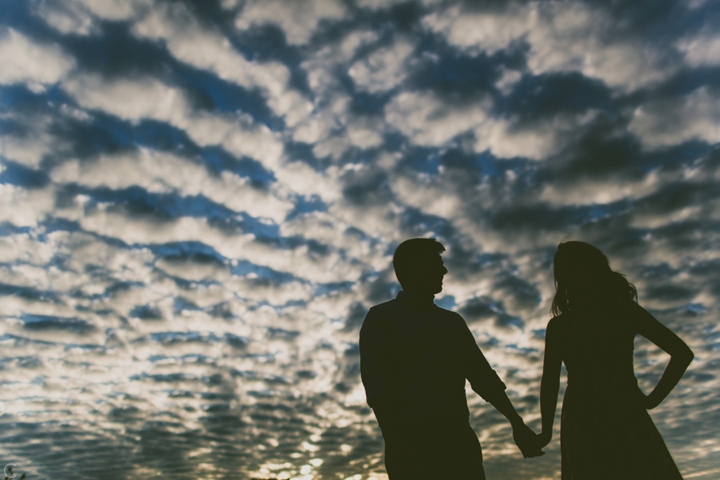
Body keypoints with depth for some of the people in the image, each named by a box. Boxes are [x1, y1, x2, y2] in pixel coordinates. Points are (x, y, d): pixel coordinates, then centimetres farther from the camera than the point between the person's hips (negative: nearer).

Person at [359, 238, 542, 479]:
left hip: (459, 439, 5)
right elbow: (375, 384, -6)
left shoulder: (453, 321, 19)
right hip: (412, 443, -4)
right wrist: (396, 442, -16)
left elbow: (483, 376, 21)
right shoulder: (381, 317, 3)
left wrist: (517, 423, 14)